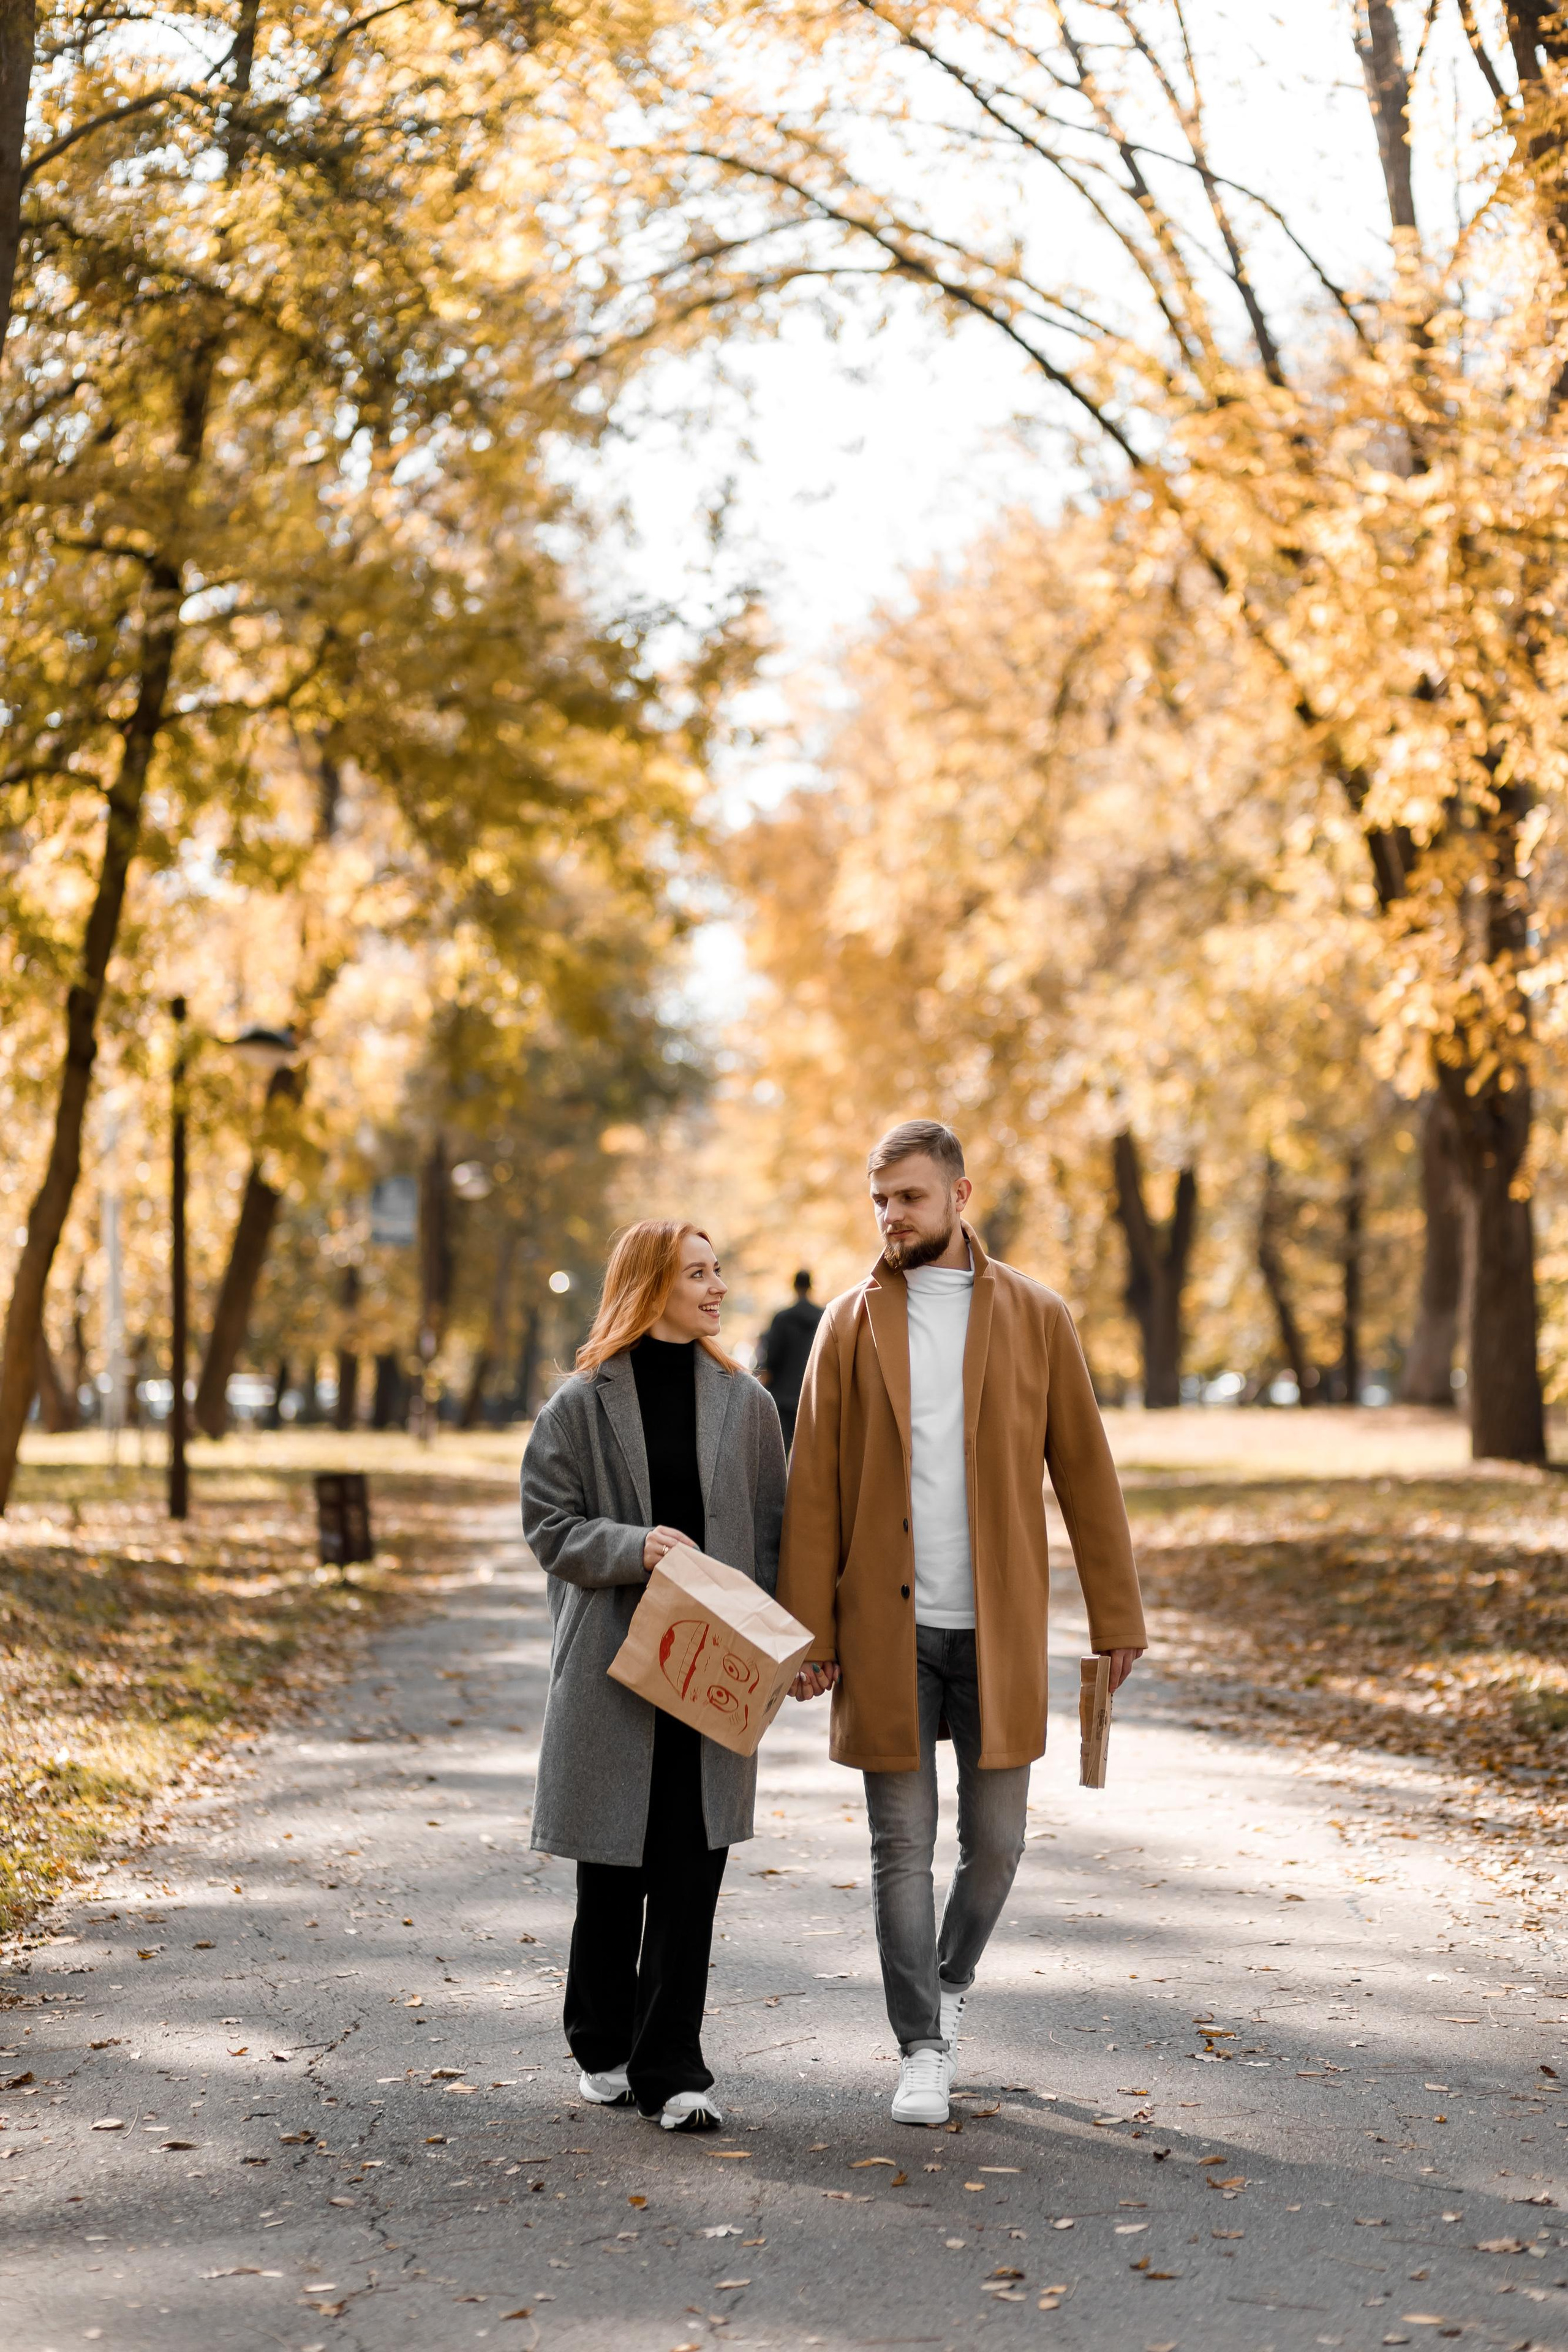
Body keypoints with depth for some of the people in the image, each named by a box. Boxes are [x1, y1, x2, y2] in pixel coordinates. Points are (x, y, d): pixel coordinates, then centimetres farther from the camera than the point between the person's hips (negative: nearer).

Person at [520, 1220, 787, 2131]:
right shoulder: (581, 1405, 0)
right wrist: (633, 1546, -19)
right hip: (614, 1664, -2)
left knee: (692, 1869, -1)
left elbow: (771, 1531, 10)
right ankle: (605, 2047, 26)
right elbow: (550, 1524, -2)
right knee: (613, 1866, 8)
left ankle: (671, 2068, 5)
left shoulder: (745, 1401, 7)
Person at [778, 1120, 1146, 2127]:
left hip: (999, 1627, 1)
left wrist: (1118, 1615, -1)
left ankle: (951, 1980, 35)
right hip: (886, 1629, 0)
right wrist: (811, 1633, -5)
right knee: (903, 1847, 2)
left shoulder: (1036, 1318, 3)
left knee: (996, 1844, 8)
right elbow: (814, 1487, 1)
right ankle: (923, 2050, 11)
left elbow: (1085, 1471, 3)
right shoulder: (851, 1324, 2)